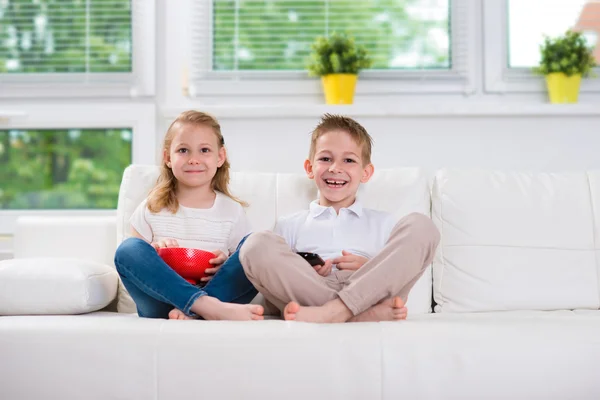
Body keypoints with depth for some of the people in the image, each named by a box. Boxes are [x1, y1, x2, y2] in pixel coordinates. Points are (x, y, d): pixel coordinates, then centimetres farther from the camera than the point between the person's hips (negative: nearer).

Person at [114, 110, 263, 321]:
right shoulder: (151, 209, 10)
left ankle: (192, 313, -35)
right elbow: (130, 262, 9)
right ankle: (211, 308, -40)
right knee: (128, 249, -24)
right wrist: (154, 251, -12)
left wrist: (226, 266, -13)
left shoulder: (232, 211, 10)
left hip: (219, 293, 0)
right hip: (163, 300, 0)